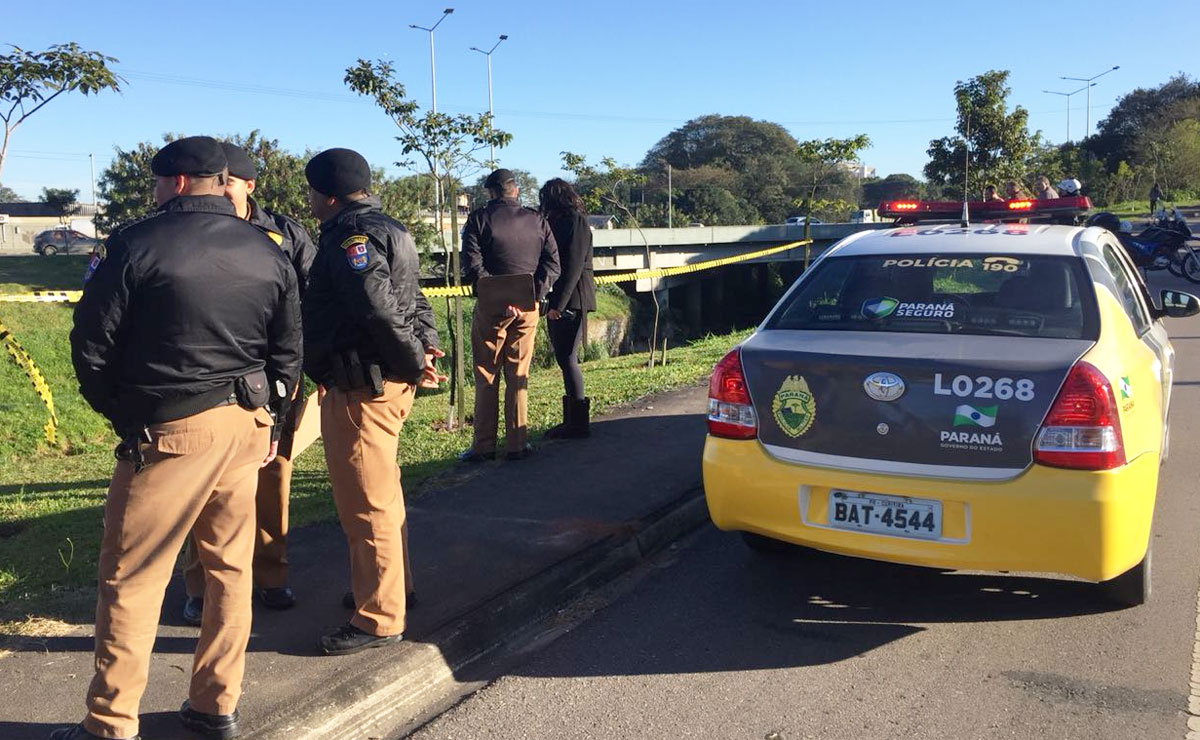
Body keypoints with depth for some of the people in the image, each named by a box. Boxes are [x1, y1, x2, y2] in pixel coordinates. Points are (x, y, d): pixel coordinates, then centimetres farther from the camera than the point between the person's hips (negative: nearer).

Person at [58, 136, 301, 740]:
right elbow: (287, 352, 12)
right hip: (246, 425, 6)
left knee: (131, 578, 4)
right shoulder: (268, 253, 9)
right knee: (230, 567, 13)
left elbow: (92, 343, -4)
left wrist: (115, 409, 10)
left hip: (169, 430, -6)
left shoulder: (139, 244, -8)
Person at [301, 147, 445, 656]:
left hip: (362, 389, -11)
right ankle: (392, 587, 38)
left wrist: (414, 361, -17)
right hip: (386, 381, 11)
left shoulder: (351, 236, -15)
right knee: (381, 495, 23)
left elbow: (379, 308, -27)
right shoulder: (385, 229, 17)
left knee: (365, 503, -3)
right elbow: (413, 299, 16)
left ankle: (377, 619, 6)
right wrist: (426, 346, 4)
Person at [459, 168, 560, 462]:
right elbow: (552, 263, 0)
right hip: (527, 307, 3)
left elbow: (472, 266, -13)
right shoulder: (537, 220, 7)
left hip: (491, 306, -2)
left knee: (486, 377, 6)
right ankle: (517, 444, 12)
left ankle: (483, 446, 8)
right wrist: (533, 293, -6)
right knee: (518, 376, 10)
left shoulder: (479, 219, -3)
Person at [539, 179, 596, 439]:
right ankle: (571, 420, 17)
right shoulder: (558, 223, 18)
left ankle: (578, 423, -1)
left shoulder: (575, 222, -9)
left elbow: (573, 266, -17)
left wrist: (559, 304, -20)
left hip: (571, 300, -9)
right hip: (558, 302, 9)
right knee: (564, 359, 10)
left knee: (567, 359, -7)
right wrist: (552, 302, 11)